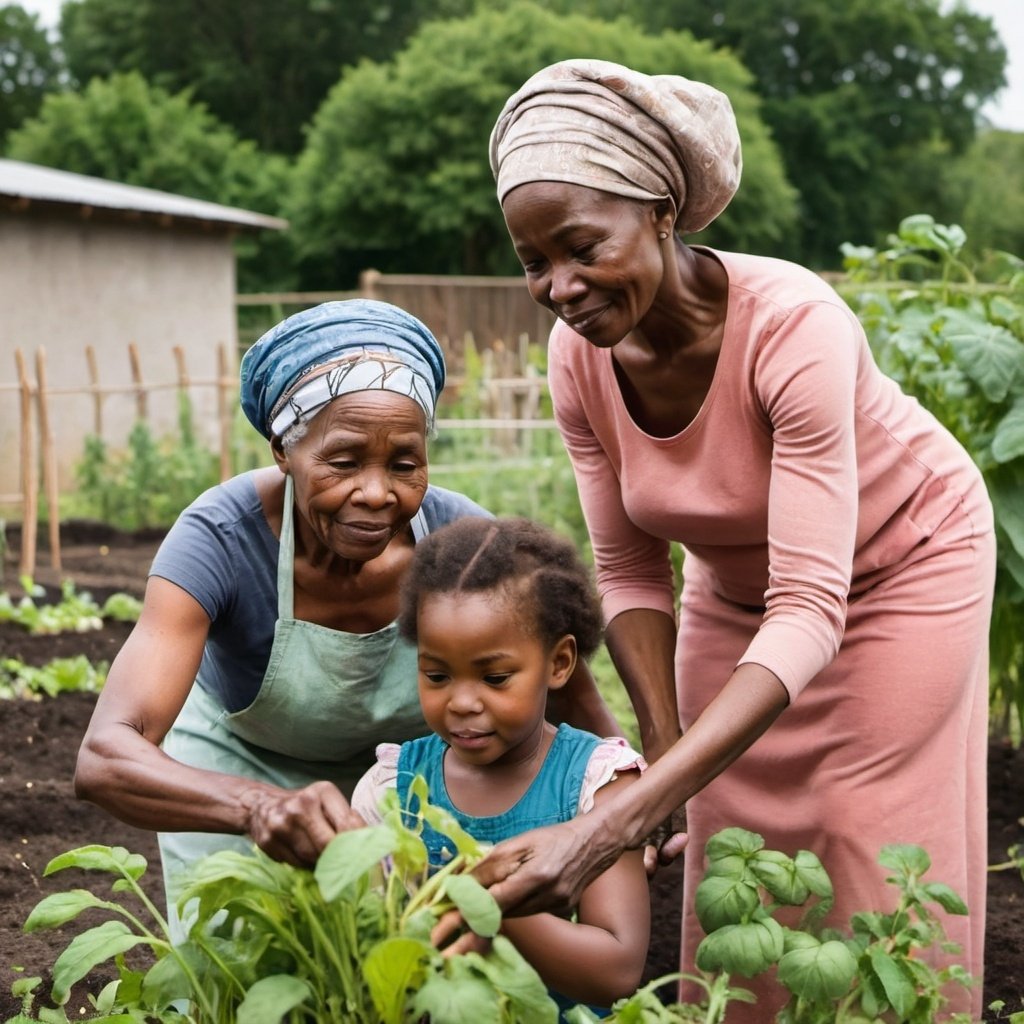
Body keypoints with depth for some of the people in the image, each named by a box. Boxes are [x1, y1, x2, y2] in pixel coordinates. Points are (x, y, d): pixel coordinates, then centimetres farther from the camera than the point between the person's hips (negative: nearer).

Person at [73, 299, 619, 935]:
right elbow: (104, 757, -47)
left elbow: (577, 702, -11)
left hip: (402, 786, 2)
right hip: (232, 783, -2)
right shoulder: (222, 539, -34)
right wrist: (261, 807, -64)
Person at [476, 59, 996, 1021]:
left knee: (884, 895, 0)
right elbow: (630, 574, -7)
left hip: (899, 565, -4)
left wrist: (611, 826, -49)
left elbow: (808, 617, -41)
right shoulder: (579, 360, -21)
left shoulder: (794, 326, -37)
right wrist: (662, 748, -22)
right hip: (734, 584, 4)